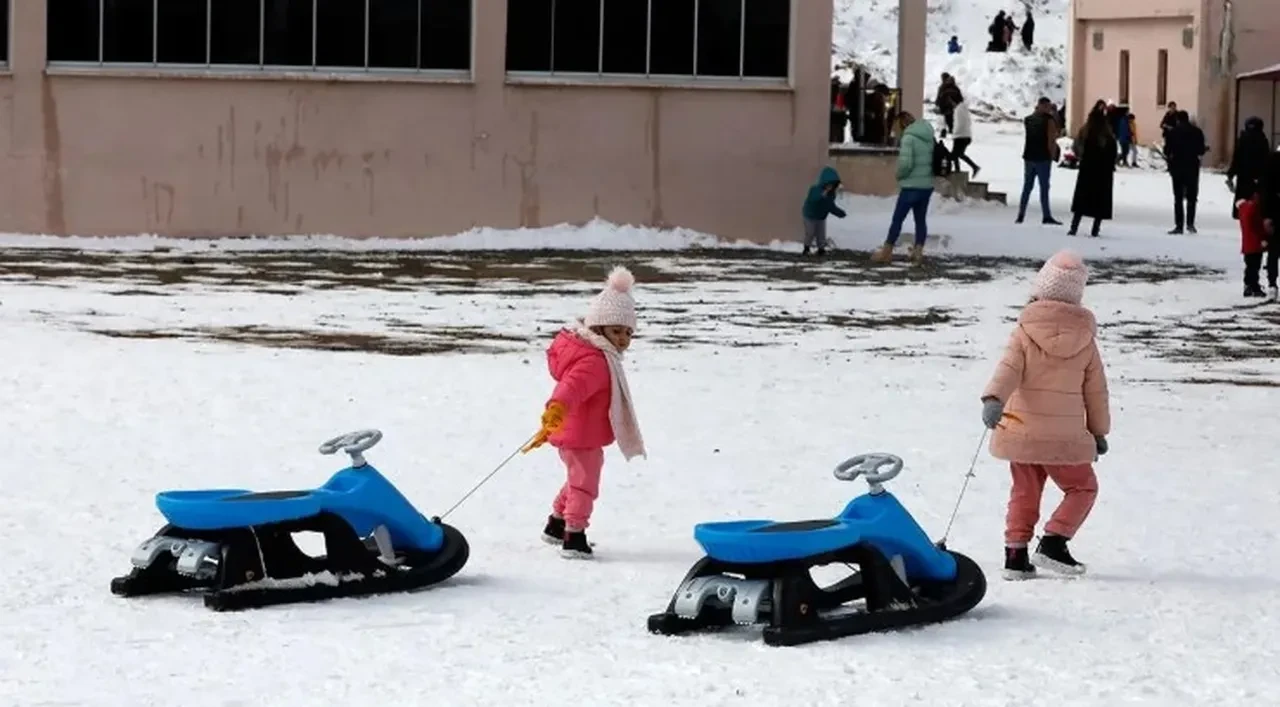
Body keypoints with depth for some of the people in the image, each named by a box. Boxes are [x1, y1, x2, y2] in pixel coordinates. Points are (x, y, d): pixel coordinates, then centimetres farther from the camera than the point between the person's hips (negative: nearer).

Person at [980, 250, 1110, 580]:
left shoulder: (1025, 332, -5)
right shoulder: (1084, 339, -1)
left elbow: (1008, 369, -20)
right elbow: (1096, 390, 7)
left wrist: (993, 399, -28)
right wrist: (1099, 431, 18)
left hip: (1022, 432, 1)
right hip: (1065, 437, -1)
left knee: (1025, 492, 15)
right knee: (1082, 488, 15)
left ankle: (1016, 553, 6)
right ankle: (1053, 543, -2)